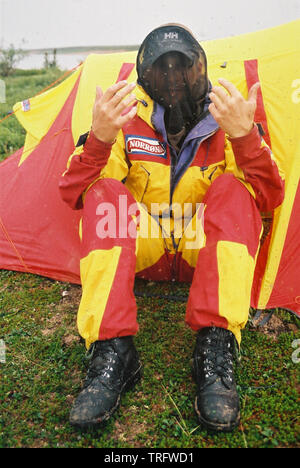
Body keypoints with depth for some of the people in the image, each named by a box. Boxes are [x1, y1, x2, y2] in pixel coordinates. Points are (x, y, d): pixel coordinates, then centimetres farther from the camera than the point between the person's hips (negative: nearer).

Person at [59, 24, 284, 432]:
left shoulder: (226, 122, 0)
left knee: (233, 189, -25)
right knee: (105, 192, -25)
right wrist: (99, 138, -30)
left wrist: (245, 137, -30)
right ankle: (112, 352, -33)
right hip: (141, 248, 0)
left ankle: (215, 350, -33)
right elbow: (74, 194, -11)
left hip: (205, 249, 1)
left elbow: (269, 197, -12)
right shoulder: (127, 122, -1)